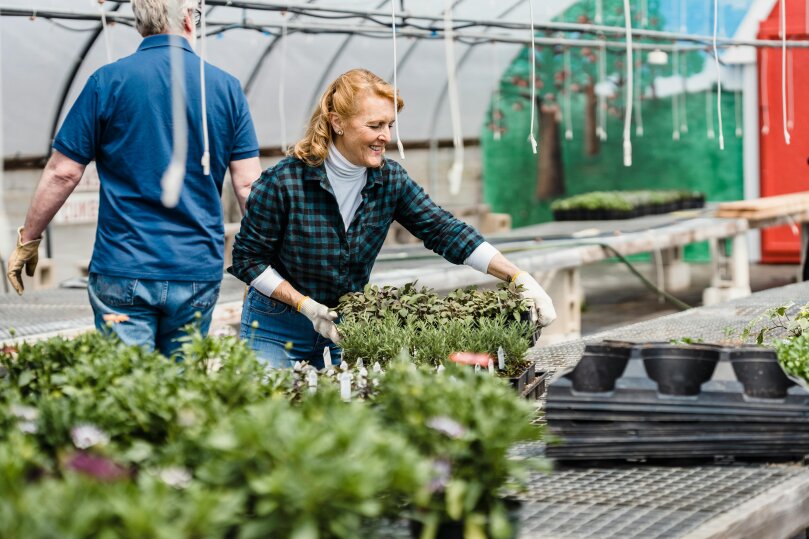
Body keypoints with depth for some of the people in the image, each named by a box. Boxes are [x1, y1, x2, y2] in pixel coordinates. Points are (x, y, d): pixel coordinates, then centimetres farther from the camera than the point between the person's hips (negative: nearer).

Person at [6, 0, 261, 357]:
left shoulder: (108, 82, -2)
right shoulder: (226, 87, 4)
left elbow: (63, 173, -2)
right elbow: (248, 185, 1)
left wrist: (28, 240, 10)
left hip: (124, 269, -2)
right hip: (198, 273, 2)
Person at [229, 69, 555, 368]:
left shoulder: (390, 180, -7)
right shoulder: (283, 182, -20)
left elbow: (444, 231, -9)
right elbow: (247, 257, -13)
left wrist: (519, 277, -19)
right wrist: (306, 305, -20)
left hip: (346, 328, 4)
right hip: (277, 329, -4)